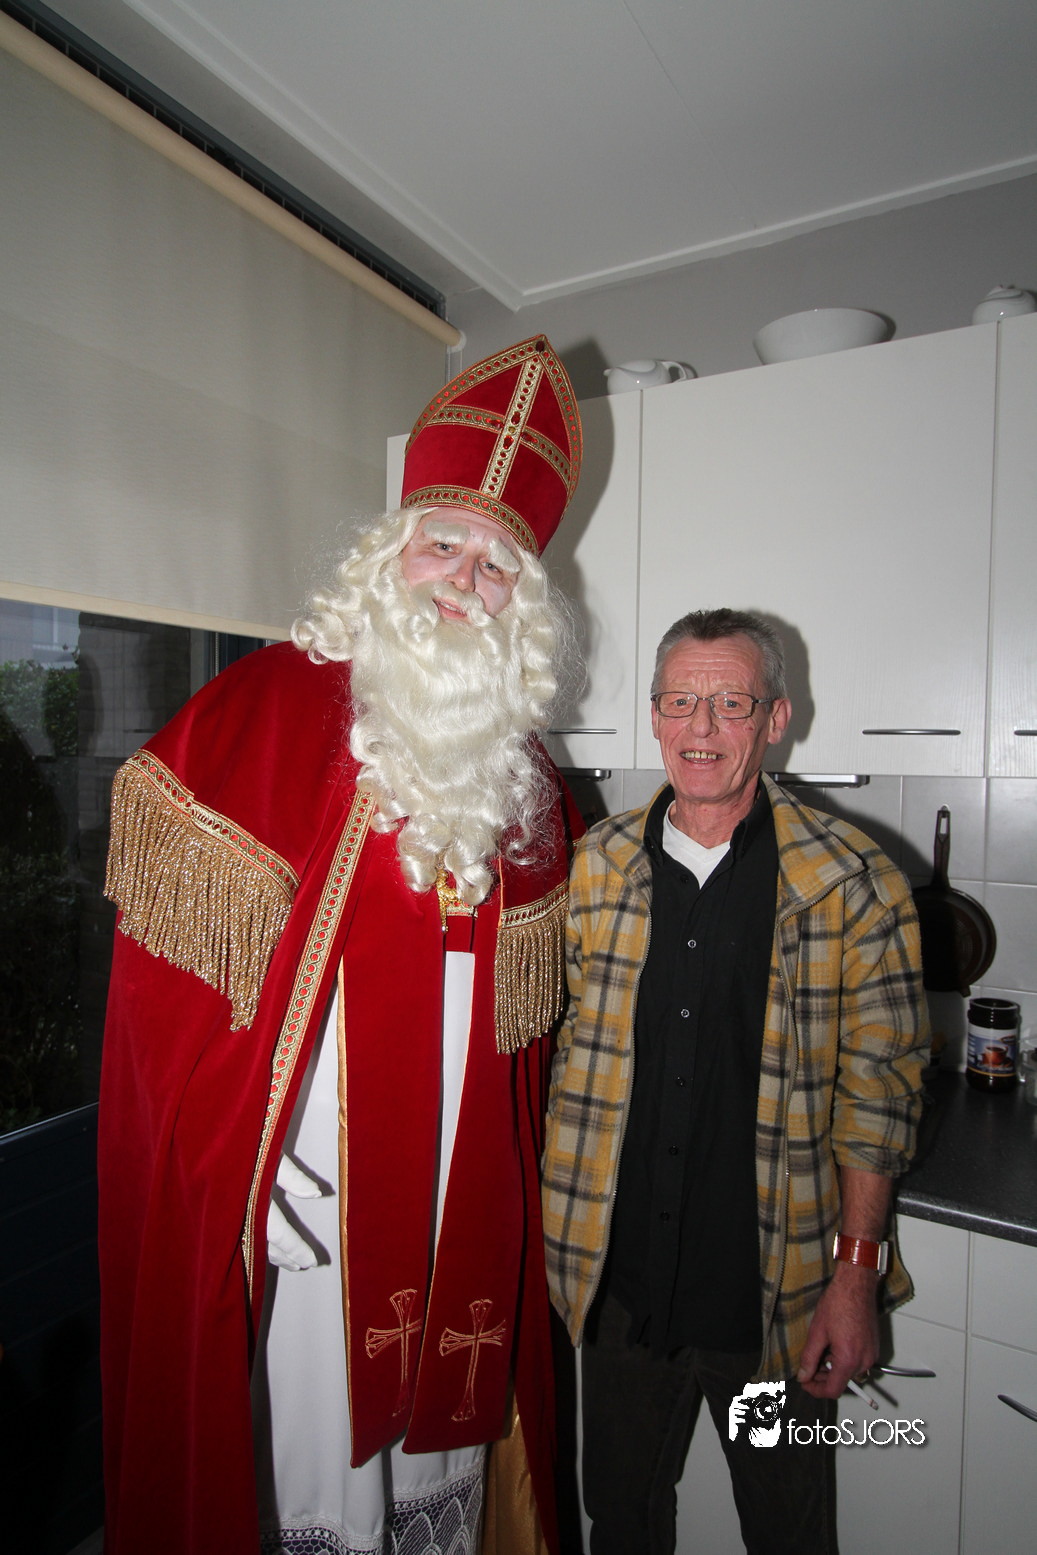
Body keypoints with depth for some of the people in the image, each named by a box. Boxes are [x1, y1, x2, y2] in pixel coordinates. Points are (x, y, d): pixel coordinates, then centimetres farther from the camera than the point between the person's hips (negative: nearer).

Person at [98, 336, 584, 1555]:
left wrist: (515, 1154, 8)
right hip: (300, 1177, -4)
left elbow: (526, 996, 11)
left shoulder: (520, 767, 6)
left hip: (463, 1181, 5)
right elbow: (174, 949, -11)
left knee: (446, 1429, 20)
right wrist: (246, 1138, -14)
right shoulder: (272, 702, -8)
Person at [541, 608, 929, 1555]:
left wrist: (856, 1274, -6)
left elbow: (876, 1091, -6)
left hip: (776, 1294, -2)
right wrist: (559, 1225, 5)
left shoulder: (854, 883, -11)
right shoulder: (594, 864, -3)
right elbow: (558, 1045, 5)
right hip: (622, 1276, 3)